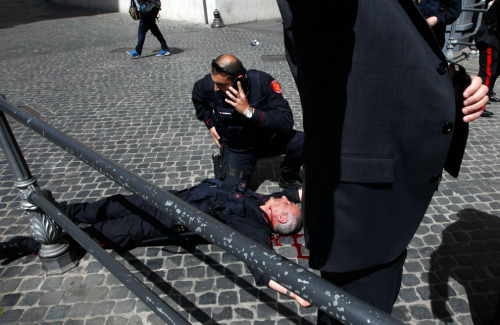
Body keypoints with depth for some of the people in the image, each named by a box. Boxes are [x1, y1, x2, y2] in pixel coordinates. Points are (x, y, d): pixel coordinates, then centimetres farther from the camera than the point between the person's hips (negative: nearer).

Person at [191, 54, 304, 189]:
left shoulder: (262, 81, -25)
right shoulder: (209, 84, -18)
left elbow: (286, 122, -31)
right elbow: (198, 99, 10)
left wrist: (249, 111, -38)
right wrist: (210, 123, 3)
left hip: (267, 138, 0)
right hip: (236, 148, 1)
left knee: (302, 142, -26)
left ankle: (288, 179, 4)